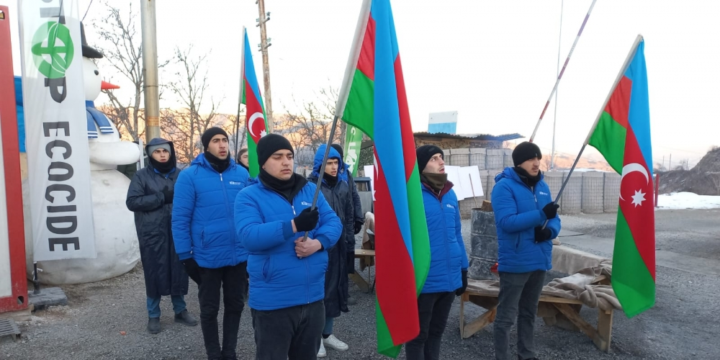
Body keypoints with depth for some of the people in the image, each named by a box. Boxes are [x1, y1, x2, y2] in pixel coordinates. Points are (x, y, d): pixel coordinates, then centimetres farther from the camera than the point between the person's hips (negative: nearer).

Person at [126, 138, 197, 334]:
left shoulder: (180, 175, 8)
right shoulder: (141, 176, 1)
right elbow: (132, 202, -8)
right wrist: (162, 198, -14)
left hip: (177, 232, 2)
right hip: (153, 233, -2)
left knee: (179, 272, 9)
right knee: (154, 274, 4)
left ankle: (180, 310, 26)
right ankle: (153, 315, 20)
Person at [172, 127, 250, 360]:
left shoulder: (241, 173, 1)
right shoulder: (190, 175, -8)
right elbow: (180, 218, -8)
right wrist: (185, 255, -9)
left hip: (239, 255, 3)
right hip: (207, 257, -3)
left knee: (235, 305, 17)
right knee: (209, 309, 13)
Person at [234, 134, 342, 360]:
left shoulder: (310, 190, 8)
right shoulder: (249, 196, -7)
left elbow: (333, 223, 2)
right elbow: (249, 236, -22)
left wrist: (318, 242, -19)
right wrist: (294, 225, -31)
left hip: (313, 296, 5)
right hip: (272, 301, -5)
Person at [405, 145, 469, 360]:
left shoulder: (449, 193, 7)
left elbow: (456, 234, 13)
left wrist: (463, 269, 14)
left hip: (449, 278, 7)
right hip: (424, 280, -6)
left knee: (436, 332, 22)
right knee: (418, 335, 11)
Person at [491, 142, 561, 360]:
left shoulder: (542, 186, 10)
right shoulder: (504, 186, -13)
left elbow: (554, 219, 11)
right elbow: (507, 222, -23)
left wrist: (550, 230, -12)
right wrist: (541, 215, -29)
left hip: (539, 260, 8)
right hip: (515, 262, -7)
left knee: (529, 313, 21)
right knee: (506, 316, 0)